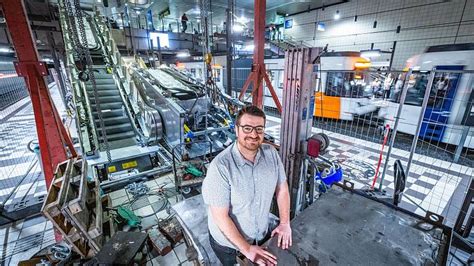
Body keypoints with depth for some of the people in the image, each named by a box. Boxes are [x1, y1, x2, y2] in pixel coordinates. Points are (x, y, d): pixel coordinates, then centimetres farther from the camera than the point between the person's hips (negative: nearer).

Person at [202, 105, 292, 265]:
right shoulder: (220, 166, -31)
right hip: (229, 242, -4)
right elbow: (220, 216, -25)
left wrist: (285, 223, -5)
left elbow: (282, 188, -1)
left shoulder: (271, 153, -14)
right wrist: (246, 249, -20)